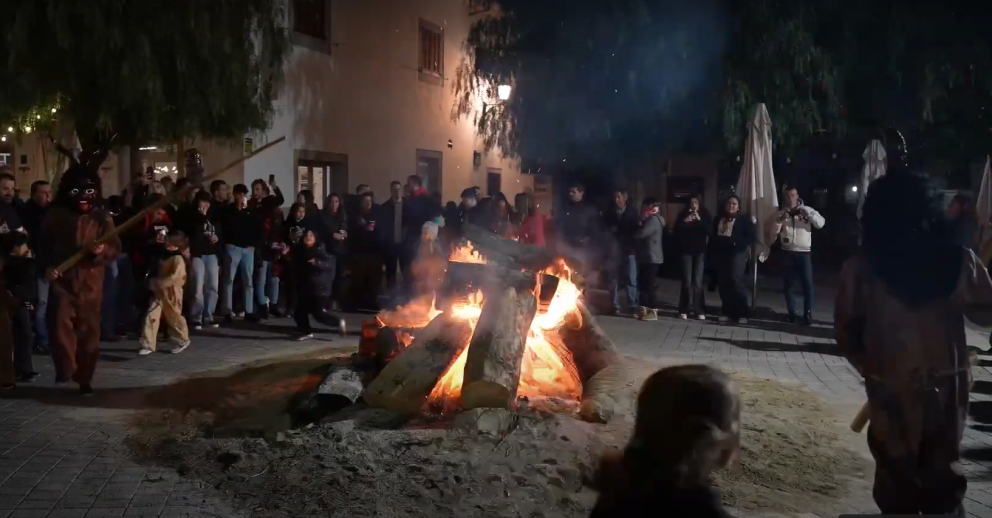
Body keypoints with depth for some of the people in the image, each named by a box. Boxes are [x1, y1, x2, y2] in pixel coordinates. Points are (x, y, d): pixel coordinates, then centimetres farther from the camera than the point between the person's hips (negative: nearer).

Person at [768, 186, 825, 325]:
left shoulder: (807, 210, 4)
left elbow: (821, 223, -6)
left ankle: (808, 313, 5)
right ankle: (791, 313, 17)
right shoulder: (781, 213, 8)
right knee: (787, 285, 7)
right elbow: (773, 231, 1)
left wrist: (809, 214, -20)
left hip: (804, 253, -2)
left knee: (808, 285, -3)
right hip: (788, 253, 2)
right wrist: (780, 219, -15)